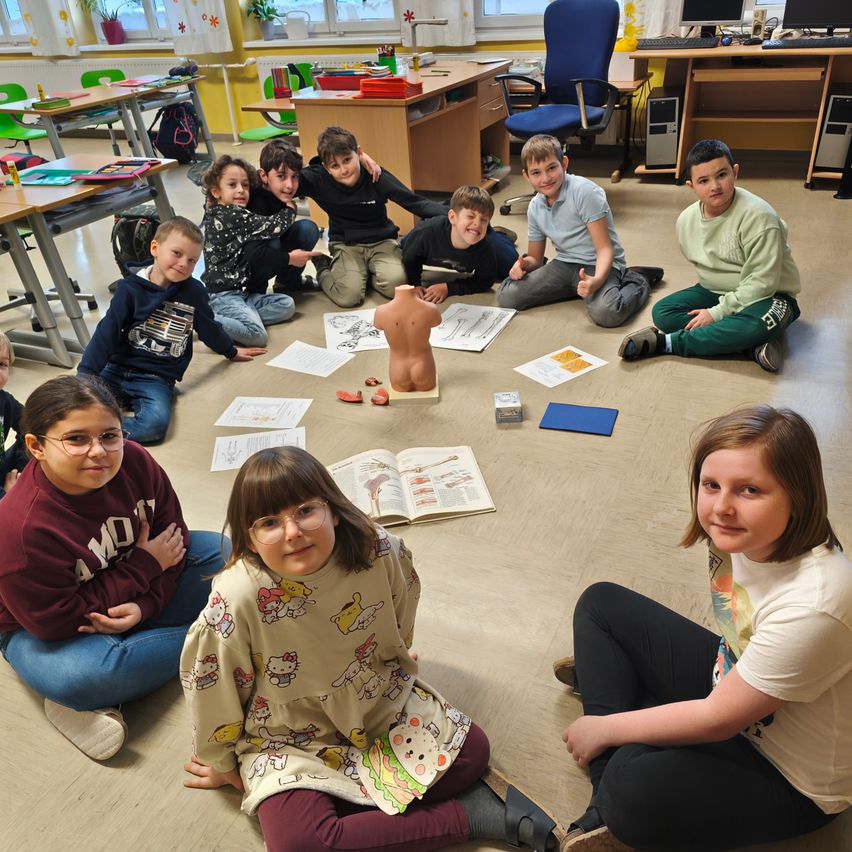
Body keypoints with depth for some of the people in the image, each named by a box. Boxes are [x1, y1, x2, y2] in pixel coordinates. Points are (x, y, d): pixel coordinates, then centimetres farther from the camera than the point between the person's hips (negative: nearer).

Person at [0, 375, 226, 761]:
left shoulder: (134, 462, -20)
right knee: (84, 676, -39)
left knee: (223, 554, -9)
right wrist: (145, 566, -23)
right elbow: (56, 621, -26)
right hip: (41, 629, -7)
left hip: (133, 603, 7)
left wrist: (145, 604, -23)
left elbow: (172, 536, -7)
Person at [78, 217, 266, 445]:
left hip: (156, 379, -1)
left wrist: (231, 352, 36)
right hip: (117, 370, 1)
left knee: (155, 423, -31)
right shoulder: (131, 288, -2)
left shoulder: (194, 292, 0)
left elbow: (208, 328, 19)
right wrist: (85, 375, -14)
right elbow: (107, 332, -5)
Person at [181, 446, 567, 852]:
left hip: (379, 701, 2)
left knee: (471, 751, -10)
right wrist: (221, 763, 3)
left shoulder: (379, 552, -23)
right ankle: (469, 813, -12)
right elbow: (208, 683, -12)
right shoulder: (237, 599, -29)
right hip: (287, 739, -1)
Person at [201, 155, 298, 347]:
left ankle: (239, 319, -7)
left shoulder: (214, 215, 16)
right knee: (257, 335, -27)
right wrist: (290, 207, 4)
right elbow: (273, 227, -12)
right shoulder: (232, 216, -12)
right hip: (224, 294, -10)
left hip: (243, 292, 10)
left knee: (287, 305, 4)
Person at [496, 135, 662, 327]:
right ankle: (575, 287, 5)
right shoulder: (535, 208, 3)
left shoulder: (584, 192, -16)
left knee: (605, 313, -38)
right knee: (506, 296, -11)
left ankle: (637, 281, -1)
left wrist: (597, 280, -38)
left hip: (599, 264, -6)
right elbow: (535, 258, 13)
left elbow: (605, 248, -18)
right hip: (565, 264, 6)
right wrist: (524, 263, -12)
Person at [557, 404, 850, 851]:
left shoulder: (812, 606, -37)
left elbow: (717, 720, -25)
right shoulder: (747, 536, -15)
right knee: (600, 603, 4)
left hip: (793, 781, -8)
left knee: (635, 797, -36)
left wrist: (604, 728, -13)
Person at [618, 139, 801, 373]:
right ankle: (752, 345, -26)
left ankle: (665, 343, -29)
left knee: (758, 324, -39)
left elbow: (760, 283, -25)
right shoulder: (686, 220, -6)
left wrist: (717, 313, -26)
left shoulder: (758, 216, -24)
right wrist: (708, 307, -4)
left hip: (765, 296, -6)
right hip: (716, 292, 6)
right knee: (662, 312, -16)